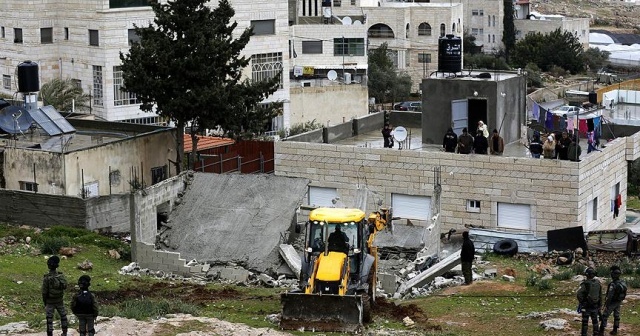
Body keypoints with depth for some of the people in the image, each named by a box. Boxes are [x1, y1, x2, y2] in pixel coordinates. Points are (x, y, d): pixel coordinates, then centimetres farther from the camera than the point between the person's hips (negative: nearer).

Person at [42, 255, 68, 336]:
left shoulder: (46, 278, -23)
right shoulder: (61, 276, -14)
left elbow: (44, 292, -16)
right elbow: (64, 286, 0)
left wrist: (44, 302, -1)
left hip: (50, 302, -3)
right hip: (60, 301, 3)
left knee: (49, 319, 6)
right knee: (63, 316, 20)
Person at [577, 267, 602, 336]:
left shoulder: (585, 284, -18)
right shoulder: (598, 283, 0)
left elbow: (579, 295, -24)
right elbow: (600, 295, 8)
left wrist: (580, 302, -7)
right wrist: (599, 305, 17)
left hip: (586, 306, -5)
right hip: (595, 306, 5)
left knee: (585, 322, 3)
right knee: (595, 321, 17)